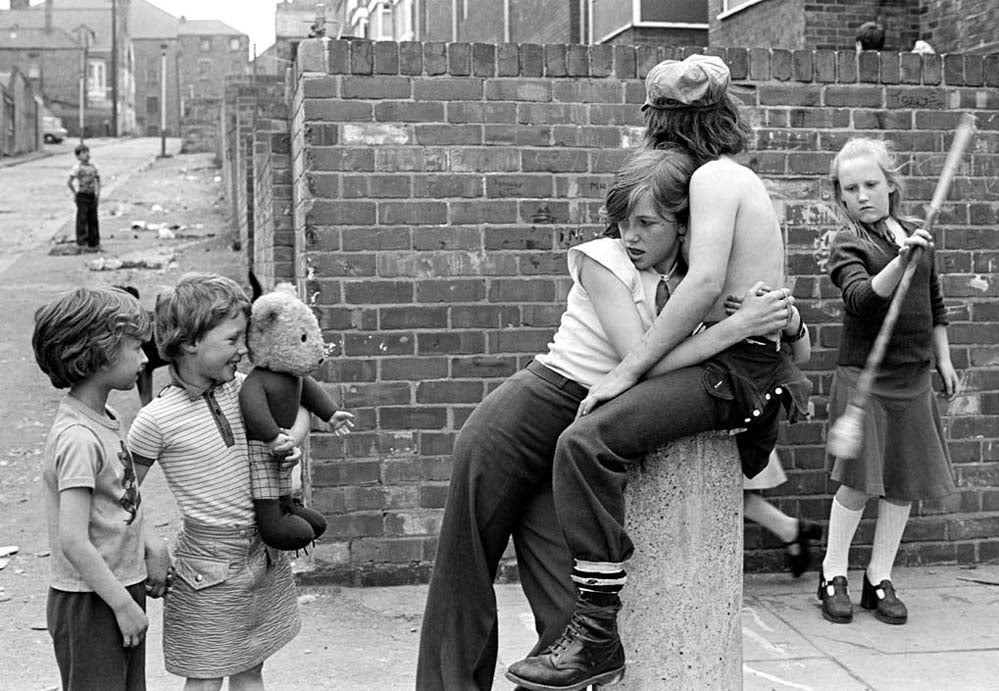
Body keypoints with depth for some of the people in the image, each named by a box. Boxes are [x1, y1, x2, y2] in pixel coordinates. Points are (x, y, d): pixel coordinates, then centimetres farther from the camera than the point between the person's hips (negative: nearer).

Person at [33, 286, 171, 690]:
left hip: (121, 588, 9)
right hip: (89, 603, -9)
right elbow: (73, 542, -26)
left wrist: (150, 545, 6)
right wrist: (123, 604, -20)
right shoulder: (78, 438, -24)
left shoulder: (103, 420, 5)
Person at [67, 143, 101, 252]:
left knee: (93, 220, 9)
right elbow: (69, 182, -17)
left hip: (92, 196, 6)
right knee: (82, 220, -2)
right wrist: (75, 193, -11)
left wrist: (98, 193, 12)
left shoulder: (92, 166, 8)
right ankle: (82, 244, 3)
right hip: (82, 196, -6)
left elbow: (97, 179, 21)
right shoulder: (77, 167, -11)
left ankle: (94, 243, 17)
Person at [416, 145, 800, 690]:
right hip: (521, 418, -4)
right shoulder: (603, 259, -8)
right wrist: (738, 325, -22)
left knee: (568, 609, -6)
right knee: (463, 577, 4)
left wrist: (787, 320, -8)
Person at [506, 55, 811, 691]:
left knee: (588, 442, -26)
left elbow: (706, 283, -23)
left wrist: (627, 370, -22)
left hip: (737, 368, -11)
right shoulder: (745, 179, 20)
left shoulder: (713, 178, -9)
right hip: (761, 362, 11)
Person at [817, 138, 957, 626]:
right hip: (864, 374, -5)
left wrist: (943, 360, 18)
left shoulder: (915, 235, 9)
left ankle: (880, 578, 18)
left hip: (913, 376, 5)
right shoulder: (848, 243, -6)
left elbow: (934, 304, 19)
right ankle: (833, 576, 12)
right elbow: (862, 298, -25)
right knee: (859, 480, -5)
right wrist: (901, 261, -38)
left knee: (905, 480, 6)